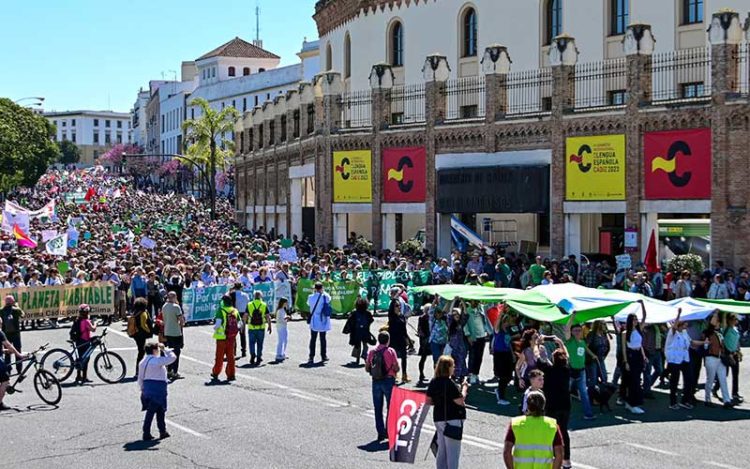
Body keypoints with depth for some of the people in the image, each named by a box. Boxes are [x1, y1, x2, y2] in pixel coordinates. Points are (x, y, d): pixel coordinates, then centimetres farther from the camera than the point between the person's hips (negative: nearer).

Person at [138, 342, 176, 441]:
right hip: (158, 389, -8)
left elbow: (140, 378, 13)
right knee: (151, 412, -2)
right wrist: (164, 349, -4)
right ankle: (146, 434, 3)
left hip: (147, 388, 8)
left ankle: (163, 431, 21)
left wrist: (142, 388, 20)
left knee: (160, 410, 17)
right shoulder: (157, 361, -15)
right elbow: (172, 357, -14)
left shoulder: (142, 362, 10)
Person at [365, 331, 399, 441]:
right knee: (391, 407, 7)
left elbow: (367, 368, 3)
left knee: (378, 408, 9)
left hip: (376, 381, 3)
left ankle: (380, 432, 10)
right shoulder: (390, 351, -9)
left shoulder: (372, 352, 1)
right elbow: (396, 368, -11)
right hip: (388, 381, -3)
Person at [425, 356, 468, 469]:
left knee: (441, 451, 16)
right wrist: (464, 388, -6)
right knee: (453, 452, 0)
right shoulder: (449, 383, -19)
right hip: (452, 420, -8)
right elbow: (461, 401, -20)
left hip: (438, 418, 8)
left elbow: (429, 401, 9)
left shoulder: (433, 382, 4)